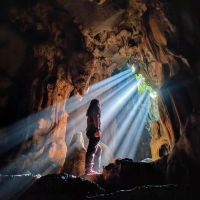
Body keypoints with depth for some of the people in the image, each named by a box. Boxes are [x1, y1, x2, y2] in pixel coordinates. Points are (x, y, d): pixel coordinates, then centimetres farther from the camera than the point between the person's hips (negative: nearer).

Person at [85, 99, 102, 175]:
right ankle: (88, 169, -20)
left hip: (90, 131, 9)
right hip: (94, 131, -9)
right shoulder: (96, 109, 3)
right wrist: (97, 129, -24)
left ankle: (96, 169, 11)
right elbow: (96, 118, -15)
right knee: (92, 150, -15)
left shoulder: (90, 111, 27)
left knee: (98, 150, 13)